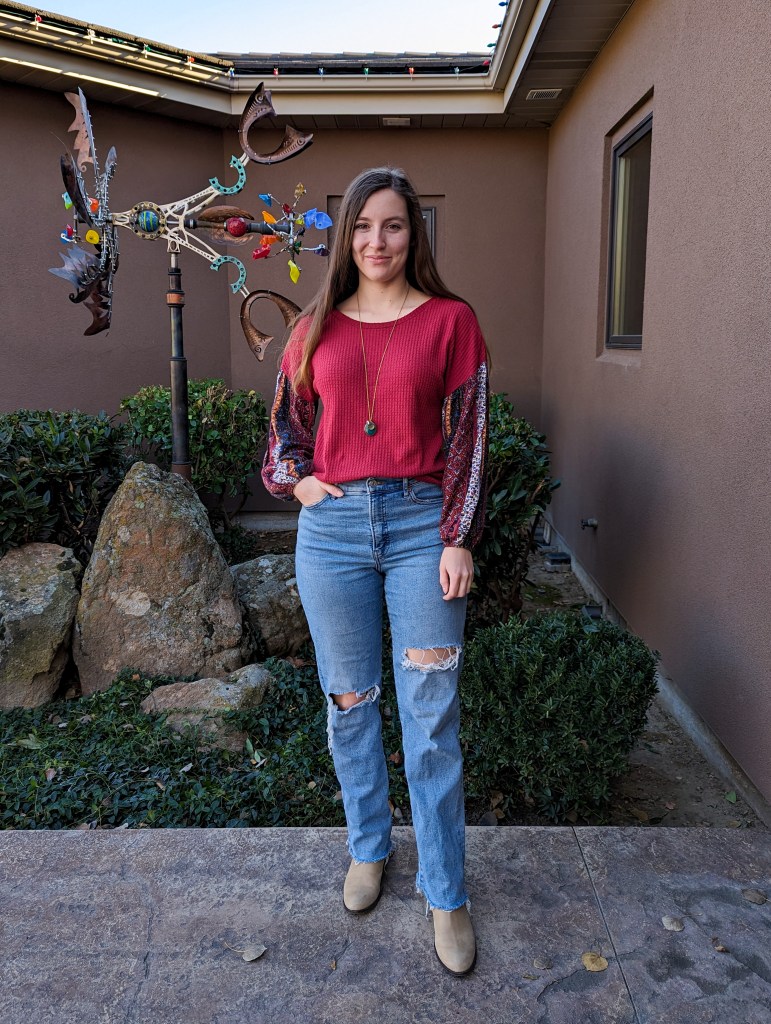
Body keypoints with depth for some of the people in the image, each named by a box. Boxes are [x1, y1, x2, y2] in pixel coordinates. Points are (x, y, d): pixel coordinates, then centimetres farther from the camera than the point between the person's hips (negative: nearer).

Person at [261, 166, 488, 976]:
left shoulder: (449, 320, 1)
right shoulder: (315, 327, 8)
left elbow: (468, 436, -2)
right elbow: (285, 422, 19)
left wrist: (459, 539, -8)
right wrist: (296, 480, 1)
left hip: (422, 522, -2)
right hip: (332, 526, 3)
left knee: (430, 716, 2)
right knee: (348, 701, 13)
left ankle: (446, 895, 19)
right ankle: (368, 847, 36)